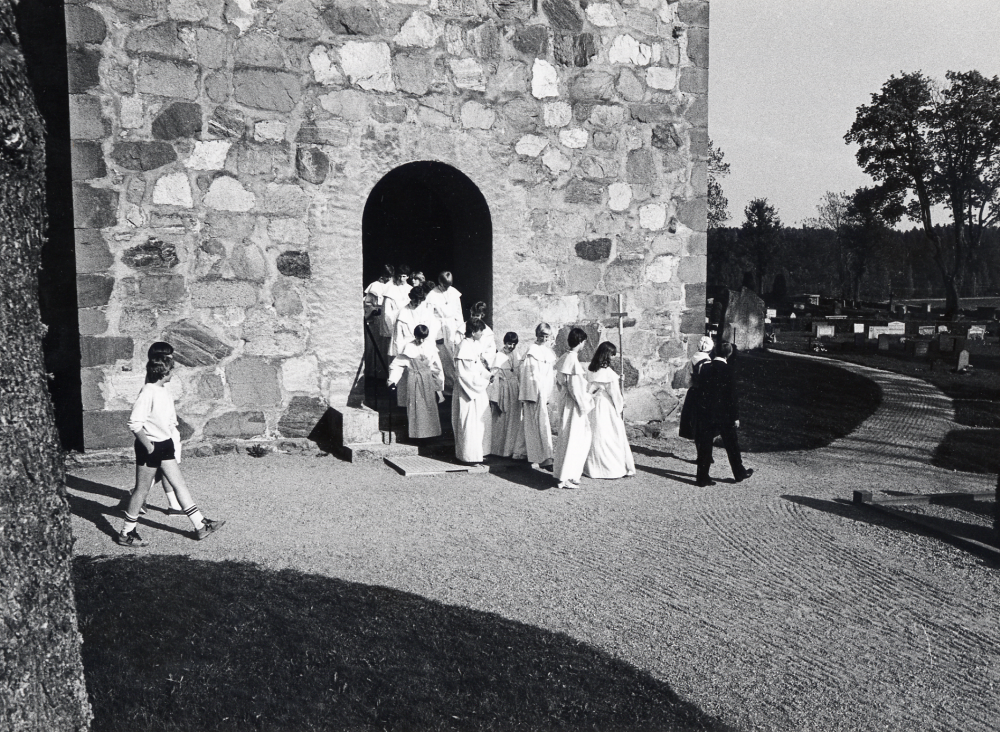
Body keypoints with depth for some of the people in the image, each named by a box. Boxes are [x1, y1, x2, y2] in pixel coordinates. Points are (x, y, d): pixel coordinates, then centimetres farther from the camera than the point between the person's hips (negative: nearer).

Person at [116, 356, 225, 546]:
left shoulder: (163, 390, 6)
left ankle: (200, 525, 14)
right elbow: (134, 424, -26)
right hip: (150, 447, -9)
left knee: (180, 484, 10)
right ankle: (125, 534, 19)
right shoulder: (148, 393, -22)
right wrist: (148, 445, -21)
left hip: (165, 444, 9)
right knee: (142, 490, 3)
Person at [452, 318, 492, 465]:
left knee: (482, 420, 14)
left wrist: (488, 375, 2)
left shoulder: (476, 345, 9)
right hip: (468, 391, -9)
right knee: (470, 423, -3)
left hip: (478, 389, 9)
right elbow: (463, 373, -21)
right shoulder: (464, 347, -18)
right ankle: (470, 454, 6)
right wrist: (482, 382, -15)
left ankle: (479, 450, 24)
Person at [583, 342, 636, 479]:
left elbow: (588, 389, 7)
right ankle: (618, 467, 6)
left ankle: (592, 467, 17)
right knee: (613, 437, 2)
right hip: (607, 406, -6)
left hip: (594, 406, 7)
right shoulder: (608, 372, -18)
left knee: (596, 436, 12)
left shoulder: (590, 370, 1)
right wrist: (621, 405, 5)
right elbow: (614, 393, -11)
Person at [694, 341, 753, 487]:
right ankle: (739, 473, 26)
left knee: (704, 445, 6)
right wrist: (735, 416, -6)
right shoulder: (727, 369, -12)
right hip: (723, 414, -3)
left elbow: (701, 388, 6)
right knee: (731, 445, 13)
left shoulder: (705, 367, 0)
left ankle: (702, 477, 6)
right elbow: (732, 395, -11)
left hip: (705, 413, 3)